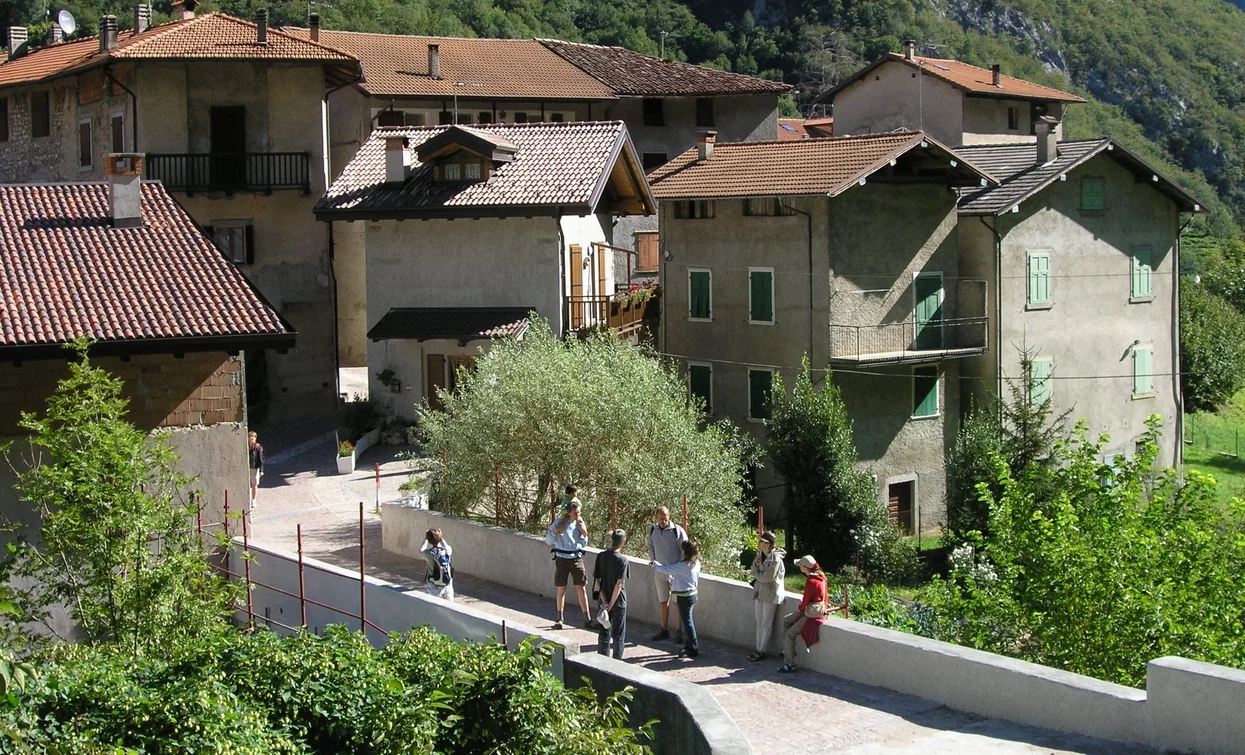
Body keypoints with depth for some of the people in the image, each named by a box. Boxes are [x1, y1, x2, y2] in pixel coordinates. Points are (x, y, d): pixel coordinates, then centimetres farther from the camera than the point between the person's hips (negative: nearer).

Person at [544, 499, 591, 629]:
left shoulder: (580, 523, 4)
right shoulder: (559, 523, -6)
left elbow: (584, 544, 12)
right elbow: (548, 540, -2)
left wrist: (584, 534, -8)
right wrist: (555, 532, -19)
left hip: (576, 558, 2)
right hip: (562, 559, -2)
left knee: (582, 589, 0)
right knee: (561, 590, 6)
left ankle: (587, 619, 3)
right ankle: (559, 619, 19)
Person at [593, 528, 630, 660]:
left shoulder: (601, 557, -3)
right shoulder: (622, 559, -15)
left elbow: (596, 581, -5)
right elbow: (619, 584, -19)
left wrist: (604, 601, -5)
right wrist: (611, 604, -13)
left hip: (604, 602, 3)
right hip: (619, 603, -3)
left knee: (604, 634, 12)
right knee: (619, 634, 8)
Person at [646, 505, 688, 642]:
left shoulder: (677, 531, -14)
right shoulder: (652, 530, 1)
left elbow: (685, 551, -9)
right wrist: (653, 561, 11)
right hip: (660, 571, 5)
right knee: (663, 602, 13)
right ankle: (664, 630, 23)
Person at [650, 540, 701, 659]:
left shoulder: (684, 566, -26)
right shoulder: (696, 563, 0)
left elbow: (666, 570, -21)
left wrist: (654, 564, -2)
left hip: (684, 597, -9)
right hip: (692, 593, 9)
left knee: (687, 622, 1)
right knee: (688, 621, 18)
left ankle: (693, 649, 7)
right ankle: (689, 646, 27)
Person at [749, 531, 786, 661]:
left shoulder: (775, 558, -18)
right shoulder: (760, 554, 6)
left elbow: (766, 577, -20)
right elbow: (754, 571, 10)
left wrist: (757, 573, -3)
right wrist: (756, 565, -11)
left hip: (770, 594, -8)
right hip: (759, 592, 8)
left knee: (766, 624, 0)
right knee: (759, 623, 12)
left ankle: (762, 652, 4)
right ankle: (758, 650, 18)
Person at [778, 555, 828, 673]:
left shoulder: (811, 581, -25)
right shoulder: (820, 576, 4)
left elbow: (805, 601, -19)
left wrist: (801, 608, 2)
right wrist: (802, 605, 6)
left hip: (812, 614, -10)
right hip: (815, 609, 10)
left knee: (789, 634, -4)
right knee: (786, 620, 20)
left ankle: (789, 665, -1)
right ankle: (786, 651, 23)